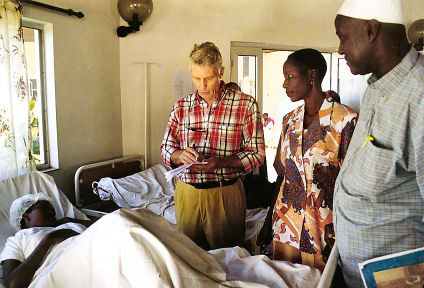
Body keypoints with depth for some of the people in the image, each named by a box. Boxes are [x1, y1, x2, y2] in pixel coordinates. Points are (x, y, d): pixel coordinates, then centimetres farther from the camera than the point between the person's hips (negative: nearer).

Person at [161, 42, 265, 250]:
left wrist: (220, 161, -21)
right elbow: (165, 148, 10)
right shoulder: (181, 107, 6)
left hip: (226, 194, -2)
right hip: (187, 192, 3)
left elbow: (256, 153, -6)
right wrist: (180, 155, -13)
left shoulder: (245, 105, -4)